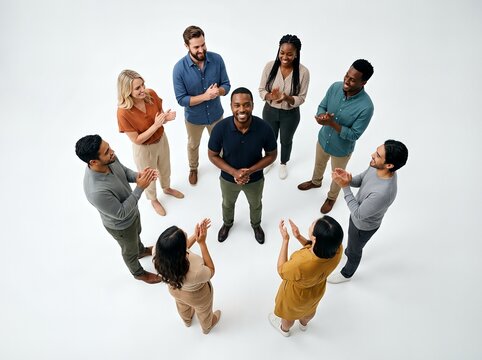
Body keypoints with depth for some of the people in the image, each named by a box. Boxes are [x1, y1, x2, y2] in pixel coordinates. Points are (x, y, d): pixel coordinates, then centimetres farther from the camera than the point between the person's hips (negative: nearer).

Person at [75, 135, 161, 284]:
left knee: (137, 234, 36)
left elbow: (124, 171, -2)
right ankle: (139, 273, 56)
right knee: (130, 250, 25)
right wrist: (140, 188, -35)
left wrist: (138, 175, -23)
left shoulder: (110, 160, -24)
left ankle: (141, 250, 69)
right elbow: (122, 213, -31)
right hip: (121, 225, -6)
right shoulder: (97, 191, -45)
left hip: (132, 210, 6)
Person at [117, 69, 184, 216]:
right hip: (144, 149, -4)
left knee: (165, 168, 31)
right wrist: (155, 125, -35)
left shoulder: (151, 94, -20)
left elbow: (160, 115, -3)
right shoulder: (123, 112, -33)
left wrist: (167, 117, -27)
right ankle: (153, 200, 54)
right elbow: (137, 140, -24)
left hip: (161, 139, 5)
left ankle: (167, 188, 63)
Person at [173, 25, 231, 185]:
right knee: (193, 145, 24)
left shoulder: (217, 59, -18)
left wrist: (218, 91, -33)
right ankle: (193, 168, 54)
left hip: (216, 113, 2)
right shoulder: (179, 68, -25)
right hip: (194, 117, -1)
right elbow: (181, 99, -22)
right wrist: (205, 96, -33)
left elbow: (226, 85, -10)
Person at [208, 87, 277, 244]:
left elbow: (271, 155, -13)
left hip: (255, 179, 0)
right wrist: (234, 172, -25)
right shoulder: (220, 128, -29)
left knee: (256, 205, 29)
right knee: (228, 204, 30)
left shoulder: (264, 128, -29)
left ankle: (256, 225, 63)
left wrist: (250, 170, -25)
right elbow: (212, 155, -15)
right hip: (228, 178, 0)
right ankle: (227, 224, 64)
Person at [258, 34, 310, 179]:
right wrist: (270, 96, -31)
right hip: (270, 111, 2)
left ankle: (283, 163, 51)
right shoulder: (270, 66, -17)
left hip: (290, 114, -1)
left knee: (286, 140, 22)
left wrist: (287, 98, -35)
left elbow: (301, 98, -15)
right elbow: (261, 90, -9)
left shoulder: (303, 72, -21)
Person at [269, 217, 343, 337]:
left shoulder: (301, 264, -50)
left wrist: (285, 239, -27)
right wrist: (299, 237, -21)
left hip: (296, 297, -4)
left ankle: (285, 329, 65)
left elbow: (281, 270, -25)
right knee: (310, 309, 38)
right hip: (317, 291, 4)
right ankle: (303, 324, 72)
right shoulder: (338, 248, -33)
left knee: (289, 314, 32)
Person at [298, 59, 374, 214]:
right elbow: (322, 106, -5)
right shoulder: (335, 87, -19)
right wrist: (321, 116, -29)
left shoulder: (366, 107, -33)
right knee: (319, 164, 33)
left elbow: (354, 135, -26)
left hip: (342, 149, -4)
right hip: (323, 139, 4)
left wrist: (332, 123, -37)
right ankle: (315, 182, 65)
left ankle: (331, 197, 54)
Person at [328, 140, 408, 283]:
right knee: (351, 238, 36)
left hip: (364, 225, -7)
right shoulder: (377, 167, -22)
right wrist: (348, 179, -26)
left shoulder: (383, 193, -46)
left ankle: (347, 273, 54)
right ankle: (348, 252, 69)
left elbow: (358, 214, -32)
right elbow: (360, 180, -3)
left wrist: (345, 187, -34)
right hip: (358, 214, 7)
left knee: (354, 250, 23)